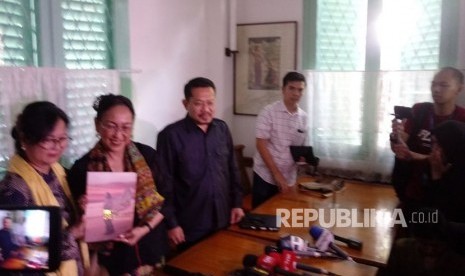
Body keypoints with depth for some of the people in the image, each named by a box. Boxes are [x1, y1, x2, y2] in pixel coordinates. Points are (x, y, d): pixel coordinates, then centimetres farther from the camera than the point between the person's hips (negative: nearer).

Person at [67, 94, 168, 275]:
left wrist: (144, 229, -14)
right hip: (111, 258, -2)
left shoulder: (147, 155, -5)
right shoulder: (82, 168, -10)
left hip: (150, 249, 2)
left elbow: (163, 202, 0)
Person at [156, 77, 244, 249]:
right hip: (190, 228, -5)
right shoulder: (171, 135, -15)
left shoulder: (222, 129, 2)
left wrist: (237, 203, 8)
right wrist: (171, 224, -11)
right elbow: (164, 184, -13)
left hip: (223, 221, 5)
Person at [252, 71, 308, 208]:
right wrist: (277, 175, -17)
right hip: (266, 176, -4)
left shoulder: (303, 117, 4)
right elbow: (261, 145, -14)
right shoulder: (269, 111, -11)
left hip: (289, 179, 5)